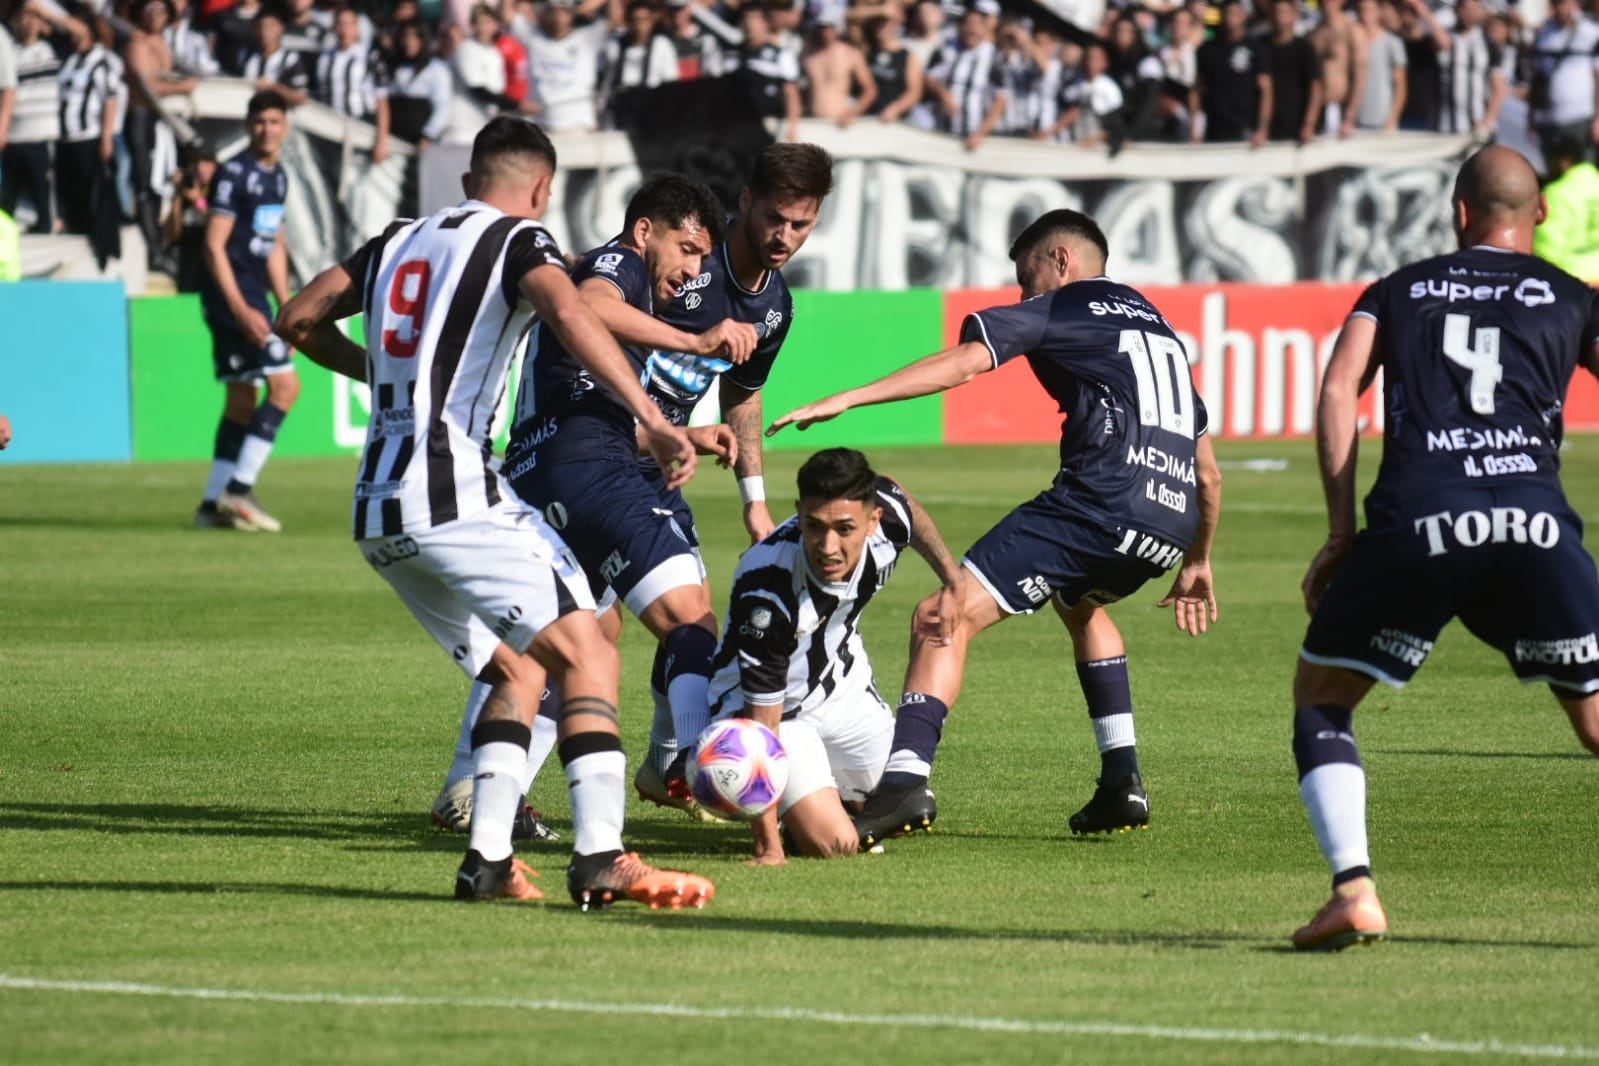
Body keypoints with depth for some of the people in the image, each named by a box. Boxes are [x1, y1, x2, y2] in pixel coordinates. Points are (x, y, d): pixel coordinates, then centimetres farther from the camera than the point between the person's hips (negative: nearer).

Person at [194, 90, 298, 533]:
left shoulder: (278, 177, 15)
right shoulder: (233, 174, -11)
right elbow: (214, 245, -15)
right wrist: (240, 309, -21)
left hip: (253, 295, 9)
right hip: (231, 294, -9)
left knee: (242, 401, 9)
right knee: (284, 383, -15)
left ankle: (214, 504, 13)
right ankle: (239, 488, -14)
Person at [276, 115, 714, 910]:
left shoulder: (399, 241, 20)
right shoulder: (518, 240, 1)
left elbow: (298, 319, 27)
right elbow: (569, 316, -19)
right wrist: (653, 422, -27)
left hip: (377, 514, 7)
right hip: (453, 492, -7)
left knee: (518, 669, 18)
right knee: (586, 657, -7)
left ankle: (488, 859, 4)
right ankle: (600, 858, -23)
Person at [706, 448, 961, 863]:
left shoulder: (885, 515, -25)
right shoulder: (768, 588, -40)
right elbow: (761, 723, -35)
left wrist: (951, 577, 14)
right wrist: (768, 848, -36)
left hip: (843, 691, 6)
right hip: (763, 707, -6)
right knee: (833, 844, -20)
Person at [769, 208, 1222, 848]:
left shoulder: (1065, 305, 10)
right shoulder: (1157, 324, 32)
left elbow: (962, 363, -5)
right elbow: (1208, 471, 34)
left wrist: (846, 400, -8)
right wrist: (1197, 564, 45)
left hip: (1101, 502, -8)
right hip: (1171, 525, 8)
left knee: (944, 618, -10)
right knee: (1079, 603, 38)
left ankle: (905, 780, -29)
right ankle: (1122, 783, 25)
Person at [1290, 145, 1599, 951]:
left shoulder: (1398, 292, 24)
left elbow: (1338, 390, 10)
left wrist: (1341, 530, 10)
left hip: (1415, 522, 0)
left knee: (1320, 697, 18)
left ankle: (1354, 890, 0)